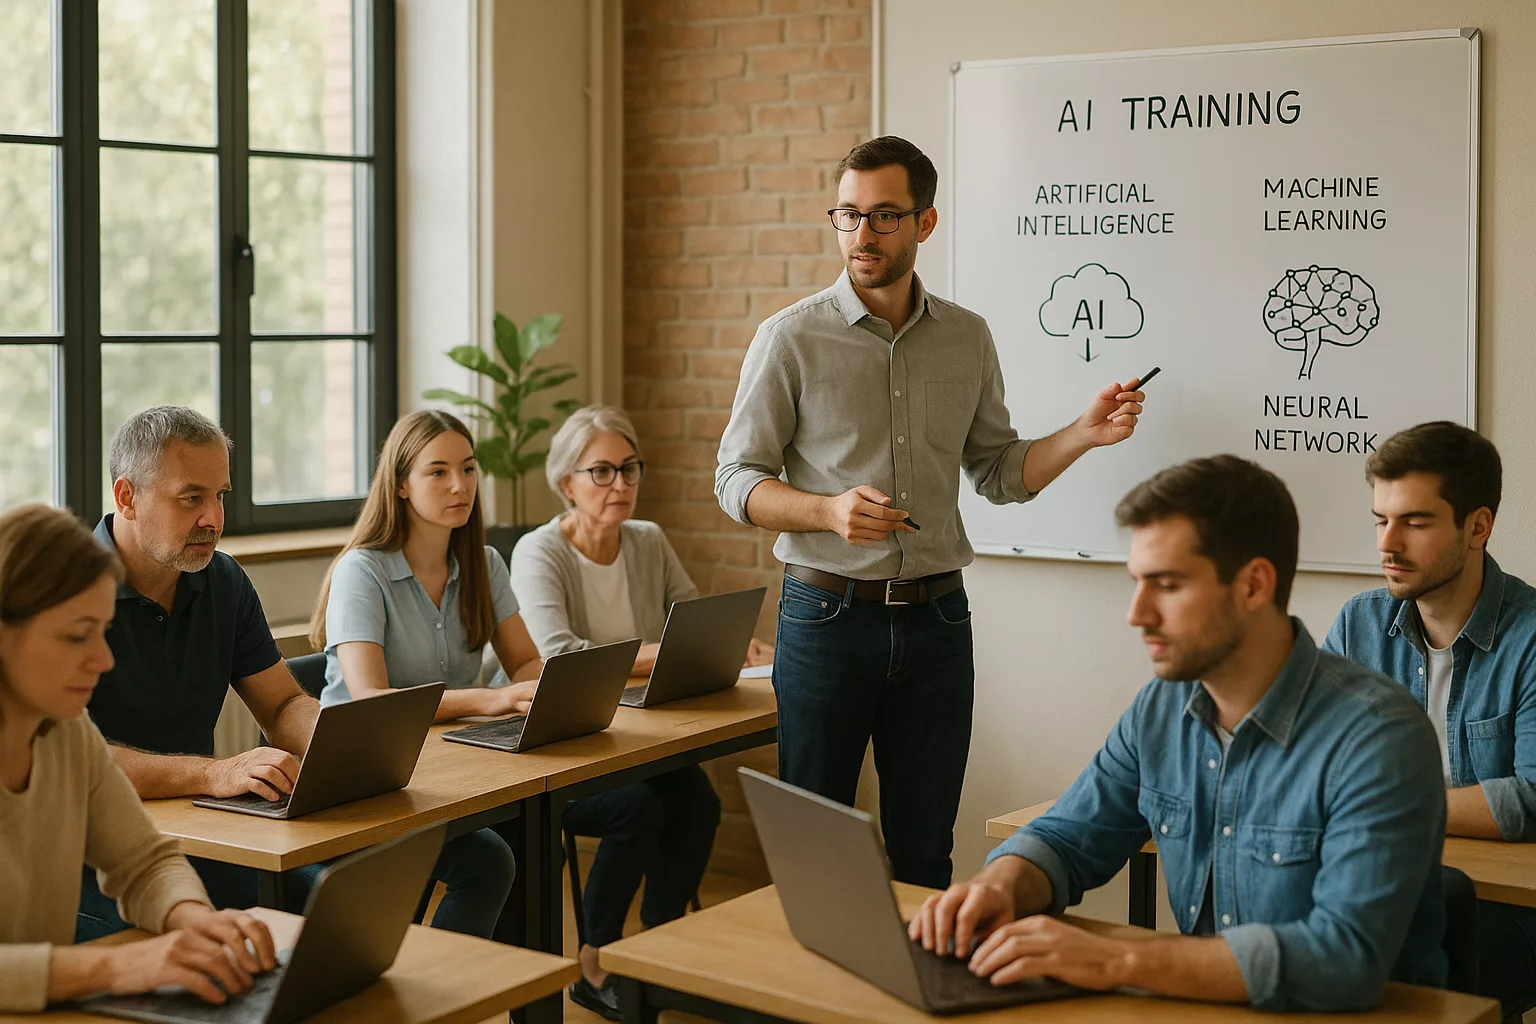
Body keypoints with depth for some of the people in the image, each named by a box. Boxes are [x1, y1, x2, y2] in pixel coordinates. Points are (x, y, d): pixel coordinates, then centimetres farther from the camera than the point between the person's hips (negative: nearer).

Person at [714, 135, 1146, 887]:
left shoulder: (968, 339, 8)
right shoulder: (791, 338, -3)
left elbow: (998, 473, 13)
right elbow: (737, 480, -3)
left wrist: (1084, 434, -3)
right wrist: (830, 510, -20)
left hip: (934, 621, 3)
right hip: (827, 618, -3)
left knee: (924, 855, 10)